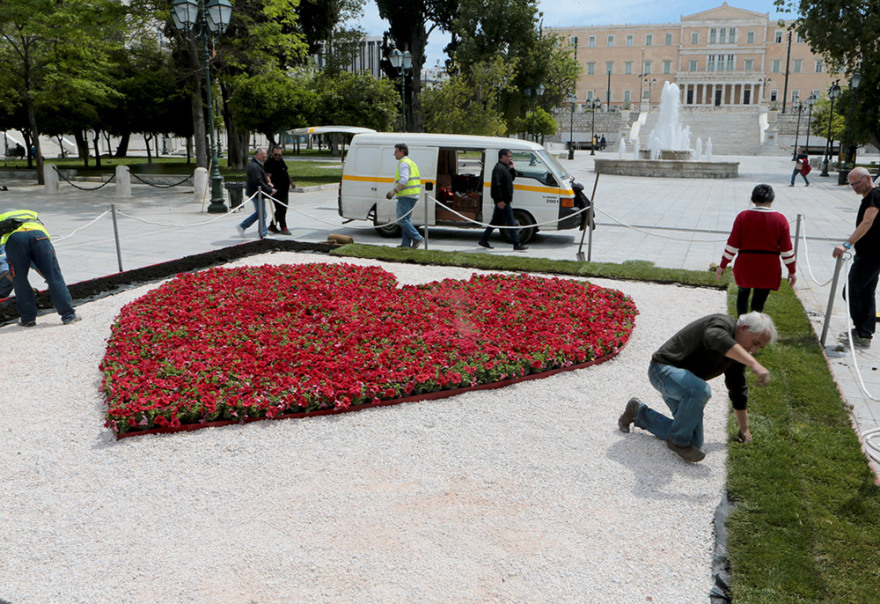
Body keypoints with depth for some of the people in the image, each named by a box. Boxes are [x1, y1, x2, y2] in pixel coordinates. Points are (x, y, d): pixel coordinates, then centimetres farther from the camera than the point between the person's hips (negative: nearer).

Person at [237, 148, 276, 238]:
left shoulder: (253, 164, 15)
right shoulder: (254, 166, -20)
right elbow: (258, 182, -25)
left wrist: (267, 184, 10)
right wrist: (270, 190, -19)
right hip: (257, 193, -11)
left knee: (259, 213, 16)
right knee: (262, 214, -2)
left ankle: (242, 226, 19)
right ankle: (263, 234, 8)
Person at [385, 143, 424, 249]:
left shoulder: (403, 163, -11)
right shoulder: (411, 163, 21)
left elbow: (404, 180, -23)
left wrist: (394, 191, -22)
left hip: (406, 196, -10)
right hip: (413, 196, 10)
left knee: (402, 219, -9)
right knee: (407, 219, 11)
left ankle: (417, 238, -10)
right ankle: (406, 243, 10)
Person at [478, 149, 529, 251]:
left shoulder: (505, 167, 17)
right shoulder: (499, 168, -16)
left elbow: (512, 178, 26)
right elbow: (496, 185, -23)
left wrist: (512, 169, 9)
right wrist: (499, 200, -25)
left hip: (503, 200, 11)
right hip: (502, 200, -11)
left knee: (496, 221, 15)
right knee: (511, 223, -7)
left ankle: (483, 239, 20)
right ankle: (517, 244, -4)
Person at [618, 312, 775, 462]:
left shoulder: (737, 353, 8)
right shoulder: (723, 323, -18)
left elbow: (738, 391, 19)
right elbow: (719, 340, -46)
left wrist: (744, 429, 23)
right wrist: (754, 364, -56)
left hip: (684, 382, 9)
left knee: (695, 442, 2)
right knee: (700, 390, -38)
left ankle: (639, 413, 20)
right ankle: (678, 441, -15)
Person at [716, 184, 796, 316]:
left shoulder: (743, 216, -6)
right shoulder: (780, 219, -5)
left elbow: (732, 244, -7)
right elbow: (786, 249, -2)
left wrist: (723, 265, 1)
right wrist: (792, 271, 7)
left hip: (745, 265, 1)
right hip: (768, 269, 0)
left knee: (743, 295, 22)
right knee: (759, 301, 6)